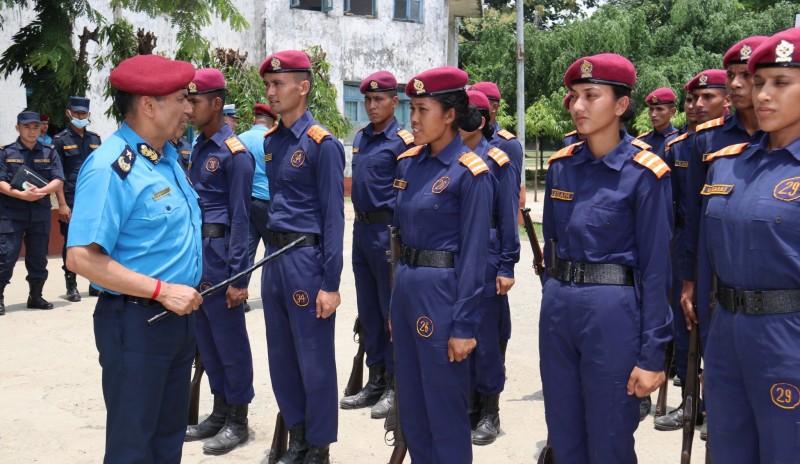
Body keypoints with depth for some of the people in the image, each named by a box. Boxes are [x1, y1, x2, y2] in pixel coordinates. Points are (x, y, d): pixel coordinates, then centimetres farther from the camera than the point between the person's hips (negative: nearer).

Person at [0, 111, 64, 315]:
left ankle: (36, 296, 23)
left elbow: (58, 180, 0)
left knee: (39, 258, 10)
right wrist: (21, 194, -20)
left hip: (41, 214, 3)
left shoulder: (49, 152, 8)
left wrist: (41, 191, -18)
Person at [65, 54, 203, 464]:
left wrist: (188, 293, 11)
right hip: (136, 322, -8)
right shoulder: (111, 167, -19)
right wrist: (161, 291, -23)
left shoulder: (167, 155, 9)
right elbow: (81, 257, -24)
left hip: (179, 317, 9)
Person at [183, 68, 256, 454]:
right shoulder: (198, 147, 12)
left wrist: (237, 278, -16)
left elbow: (240, 217, -15)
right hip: (196, 252, 8)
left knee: (230, 340, 2)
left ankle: (238, 420, 14)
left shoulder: (234, 152, -12)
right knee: (206, 339, 15)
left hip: (220, 252, -8)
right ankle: (220, 411, 28)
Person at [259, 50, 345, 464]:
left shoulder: (321, 144, -11)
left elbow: (333, 216, -12)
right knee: (280, 358, 15)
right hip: (273, 256, 7)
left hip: (306, 258, -7)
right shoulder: (269, 141, 9)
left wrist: (330, 284, -15)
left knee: (315, 361, 4)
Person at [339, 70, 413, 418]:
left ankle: (396, 385, 9)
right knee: (368, 311, 13)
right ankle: (376, 380, 23)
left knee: (392, 310, -1)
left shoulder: (403, 141, -10)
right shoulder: (360, 138, 12)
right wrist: (361, 225, 18)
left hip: (389, 230, -8)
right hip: (362, 229, 8)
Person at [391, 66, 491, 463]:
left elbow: (473, 255, -14)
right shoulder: (408, 163, 8)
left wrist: (464, 326, -16)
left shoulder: (470, 173, -13)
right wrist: (396, 304, 16)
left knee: (444, 407, 3)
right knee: (410, 404, 16)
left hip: (442, 292, -7)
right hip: (404, 286, 7)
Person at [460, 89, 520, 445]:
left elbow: (508, 217, -6)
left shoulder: (497, 161, -6)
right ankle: (468, 401, 24)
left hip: (485, 255, -4)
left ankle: (490, 412, 16)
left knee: (484, 336, 3)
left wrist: (507, 268, -9)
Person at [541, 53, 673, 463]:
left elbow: (655, 268, -11)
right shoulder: (561, 166, 6)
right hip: (557, 306, 5)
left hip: (613, 311, -5)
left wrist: (651, 356, -12)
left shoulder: (644, 174, -11)